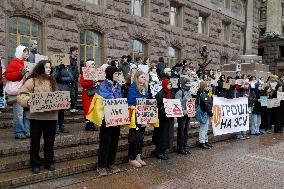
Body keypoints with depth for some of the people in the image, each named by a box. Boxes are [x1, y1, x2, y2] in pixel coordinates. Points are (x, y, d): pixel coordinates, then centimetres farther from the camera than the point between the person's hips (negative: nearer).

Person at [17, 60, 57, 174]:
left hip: (51, 116, 4)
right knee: (35, 141, 8)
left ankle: (49, 162, 28)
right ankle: (35, 164, 23)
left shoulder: (52, 82, 12)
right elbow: (20, 95, -8)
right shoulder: (32, 81, -4)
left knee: (50, 141, 13)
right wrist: (27, 101, -27)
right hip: (36, 116, -4)